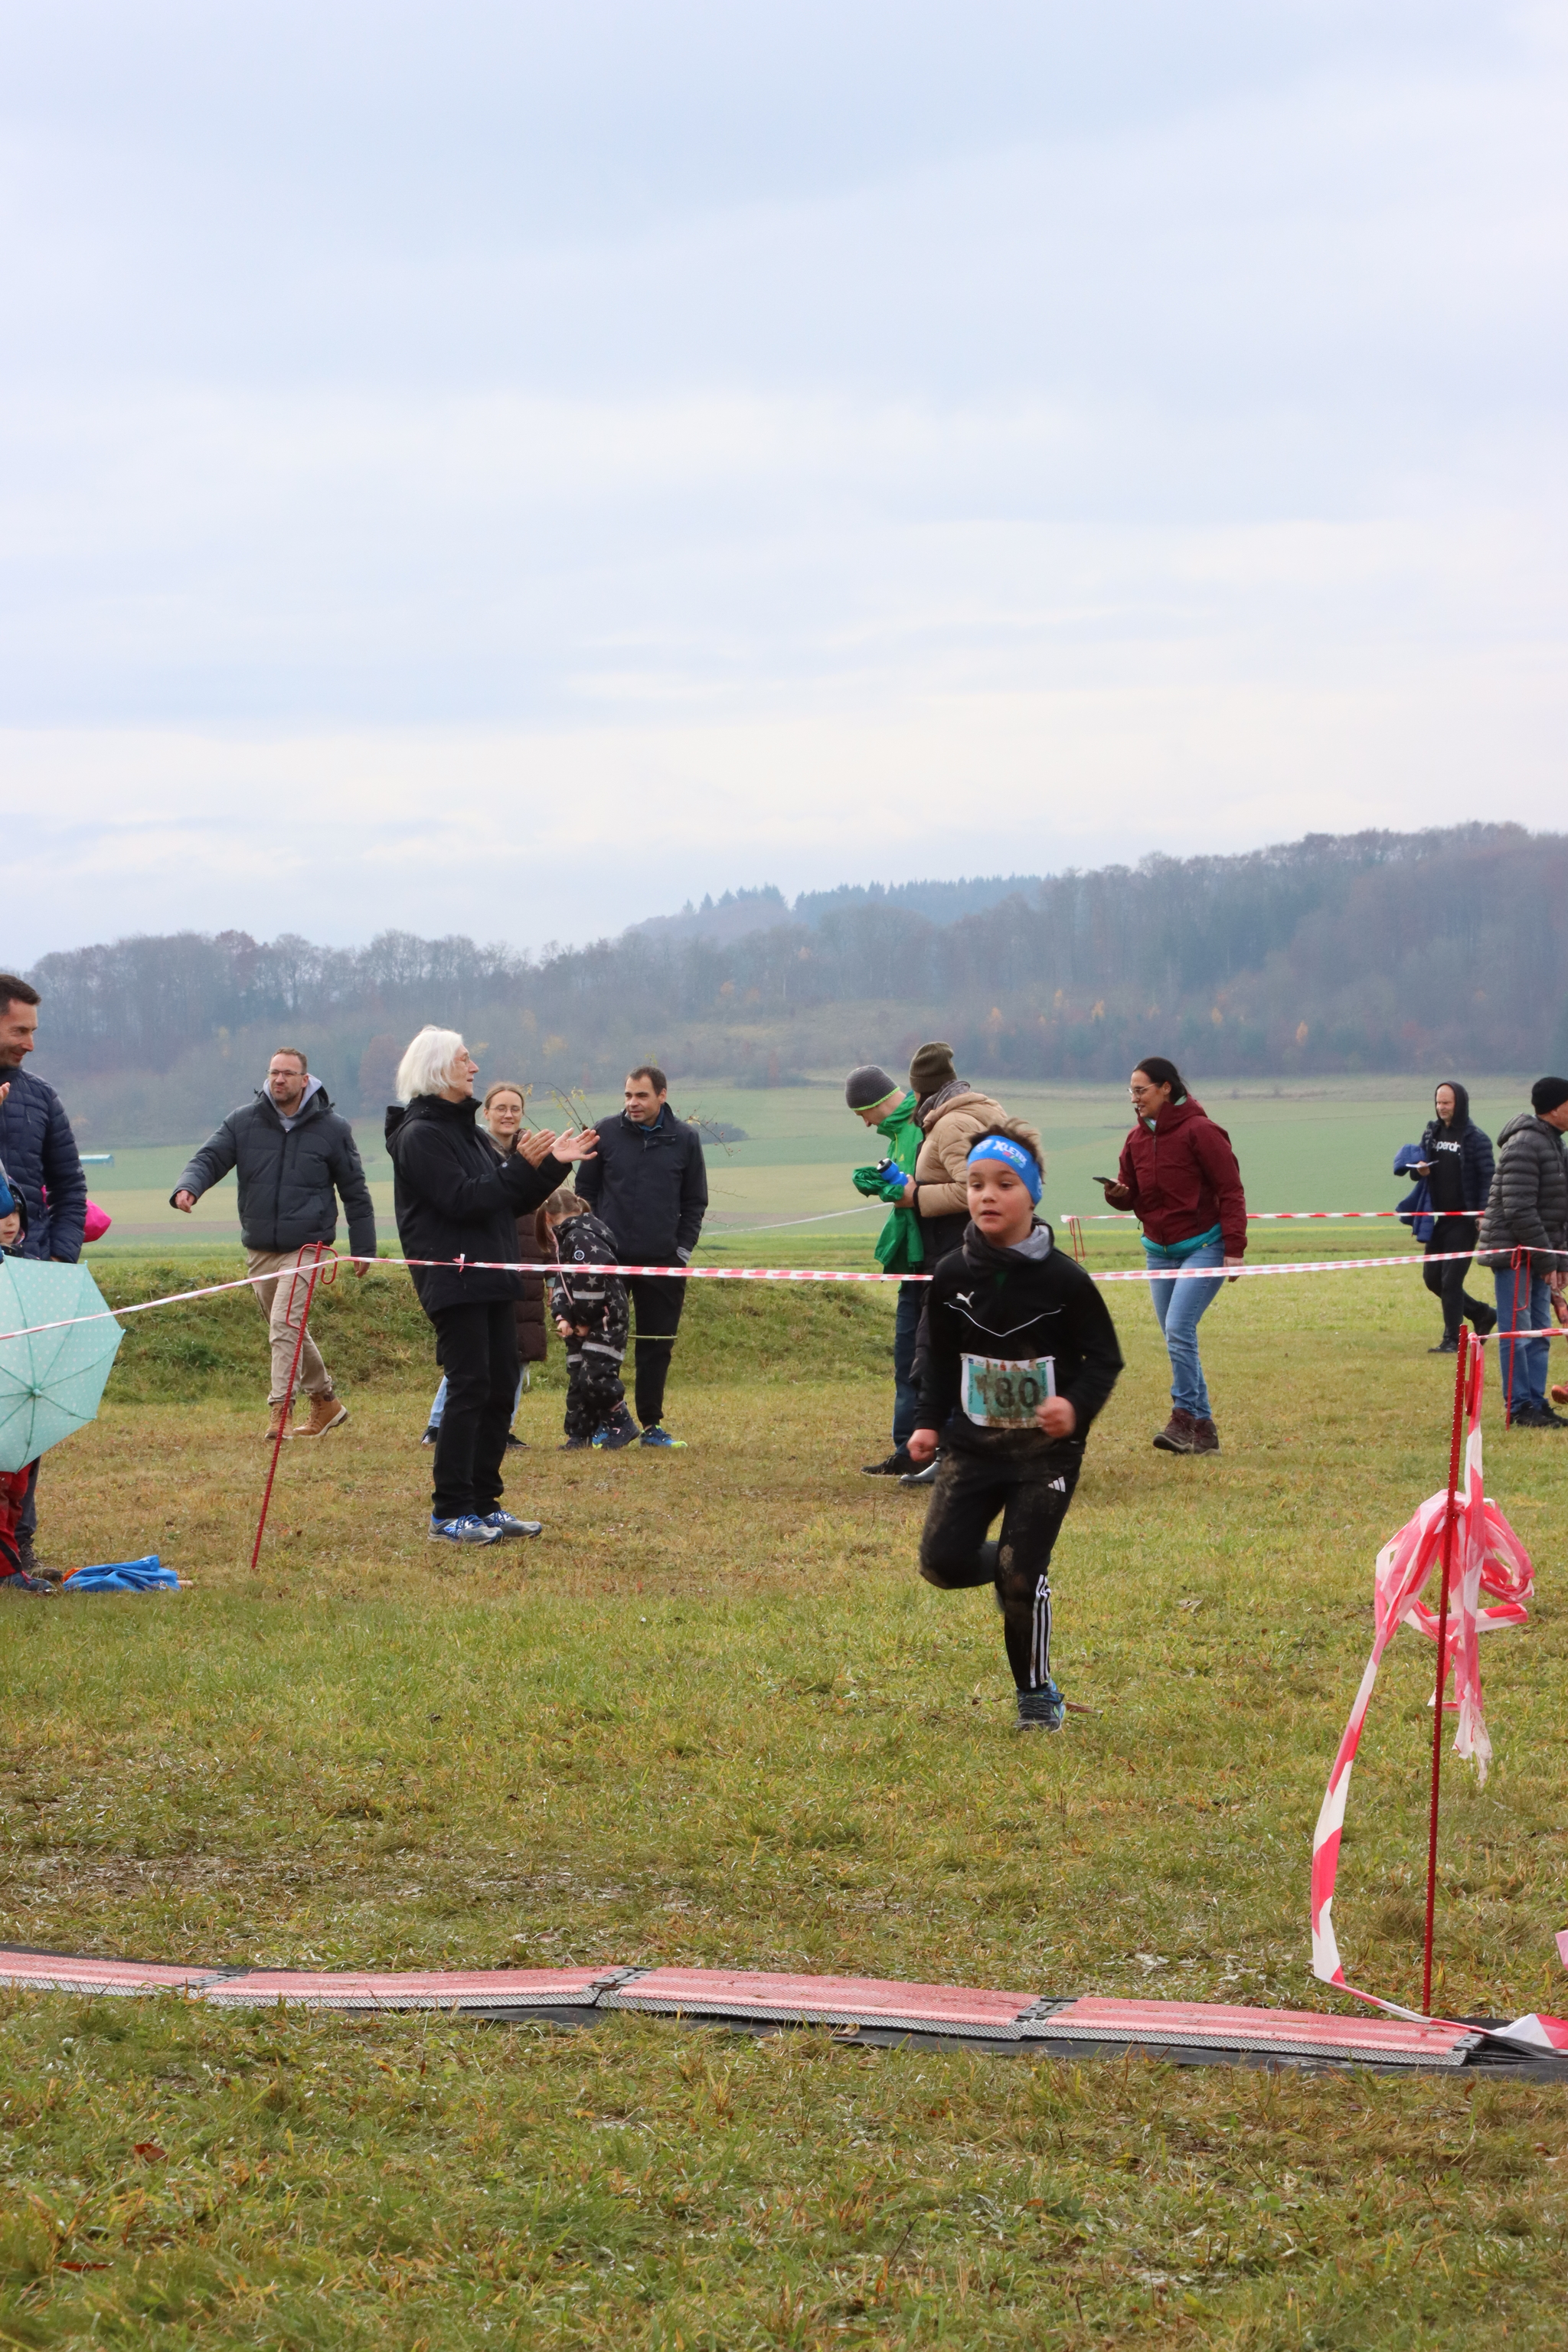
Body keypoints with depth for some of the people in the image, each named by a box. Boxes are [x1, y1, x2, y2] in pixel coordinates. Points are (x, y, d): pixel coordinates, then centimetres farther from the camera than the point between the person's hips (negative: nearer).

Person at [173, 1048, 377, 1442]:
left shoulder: (332, 1129, -1)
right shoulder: (243, 1122, 4)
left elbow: (355, 1191, 7)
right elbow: (209, 1158, -2)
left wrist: (363, 1247, 8)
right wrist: (188, 1187, -26)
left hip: (306, 1246, -4)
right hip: (259, 1249, 4)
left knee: (285, 1323, -18)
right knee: (291, 1329, 13)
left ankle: (279, 1409, -19)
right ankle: (326, 1402, 27)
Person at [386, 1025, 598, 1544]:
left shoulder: (465, 1129, 19)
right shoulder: (420, 1135, -9)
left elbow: (512, 1202, 20)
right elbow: (463, 1200, -19)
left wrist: (553, 1165, 7)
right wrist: (521, 1165, -20)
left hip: (492, 1278, 9)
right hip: (453, 1281, -9)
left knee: (500, 1390, 8)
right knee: (469, 1388, -11)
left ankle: (484, 1504, 15)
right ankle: (449, 1514, -7)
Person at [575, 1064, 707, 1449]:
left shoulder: (685, 1139, 4)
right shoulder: (607, 1134, 2)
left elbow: (695, 1201, 10)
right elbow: (585, 1190, 8)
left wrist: (683, 1249, 1)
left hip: (663, 1262, 1)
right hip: (610, 1258, -1)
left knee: (658, 1346, 5)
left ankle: (652, 1424, 12)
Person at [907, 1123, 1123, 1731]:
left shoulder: (1063, 1280, -10)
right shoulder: (952, 1276, -1)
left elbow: (1104, 1357, -2)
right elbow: (937, 1356, 13)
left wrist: (1077, 1407, -19)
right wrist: (930, 1423, 5)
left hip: (1046, 1452, -3)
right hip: (972, 1446, 3)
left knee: (1023, 1573, -6)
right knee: (942, 1561, -7)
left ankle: (1038, 1694, 13)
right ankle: (1008, 1570, 27)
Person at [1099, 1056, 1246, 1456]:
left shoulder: (1199, 1131, -13)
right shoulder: (1138, 1137, 8)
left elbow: (1230, 1191, -12)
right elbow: (1130, 1194, 13)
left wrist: (1234, 1249, -16)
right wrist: (1116, 1193, -11)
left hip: (1203, 1247, -7)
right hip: (1159, 1251, 7)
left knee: (1179, 1329, -19)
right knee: (1177, 1339, 6)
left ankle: (1183, 1418, -14)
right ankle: (1203, 1428, 11)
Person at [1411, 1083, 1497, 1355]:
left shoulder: (1476, 1139, -9)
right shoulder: (1431, 1132, 9)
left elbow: (1488, 1178, -10)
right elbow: (1419, 1164, 17)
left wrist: (1483, 1213, -19)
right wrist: (1420, 1169, -7)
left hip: (1464, 1220, -7)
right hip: (1438, 1218, 7)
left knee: (1451, 1280, -8)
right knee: (1432, 1277, 9)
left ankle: (1452, 1340, 1)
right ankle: (1481, 1313, 26)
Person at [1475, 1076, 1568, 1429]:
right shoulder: (1524, 1146, -17)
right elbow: (1520, 1211, -21)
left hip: (1538, 1255, 9)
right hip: (1514, 1253, -9)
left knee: (1539, 1333, 11)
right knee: (1516, 1333, -5)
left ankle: (1536, 1403, 16)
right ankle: (1520, 1407, -2)